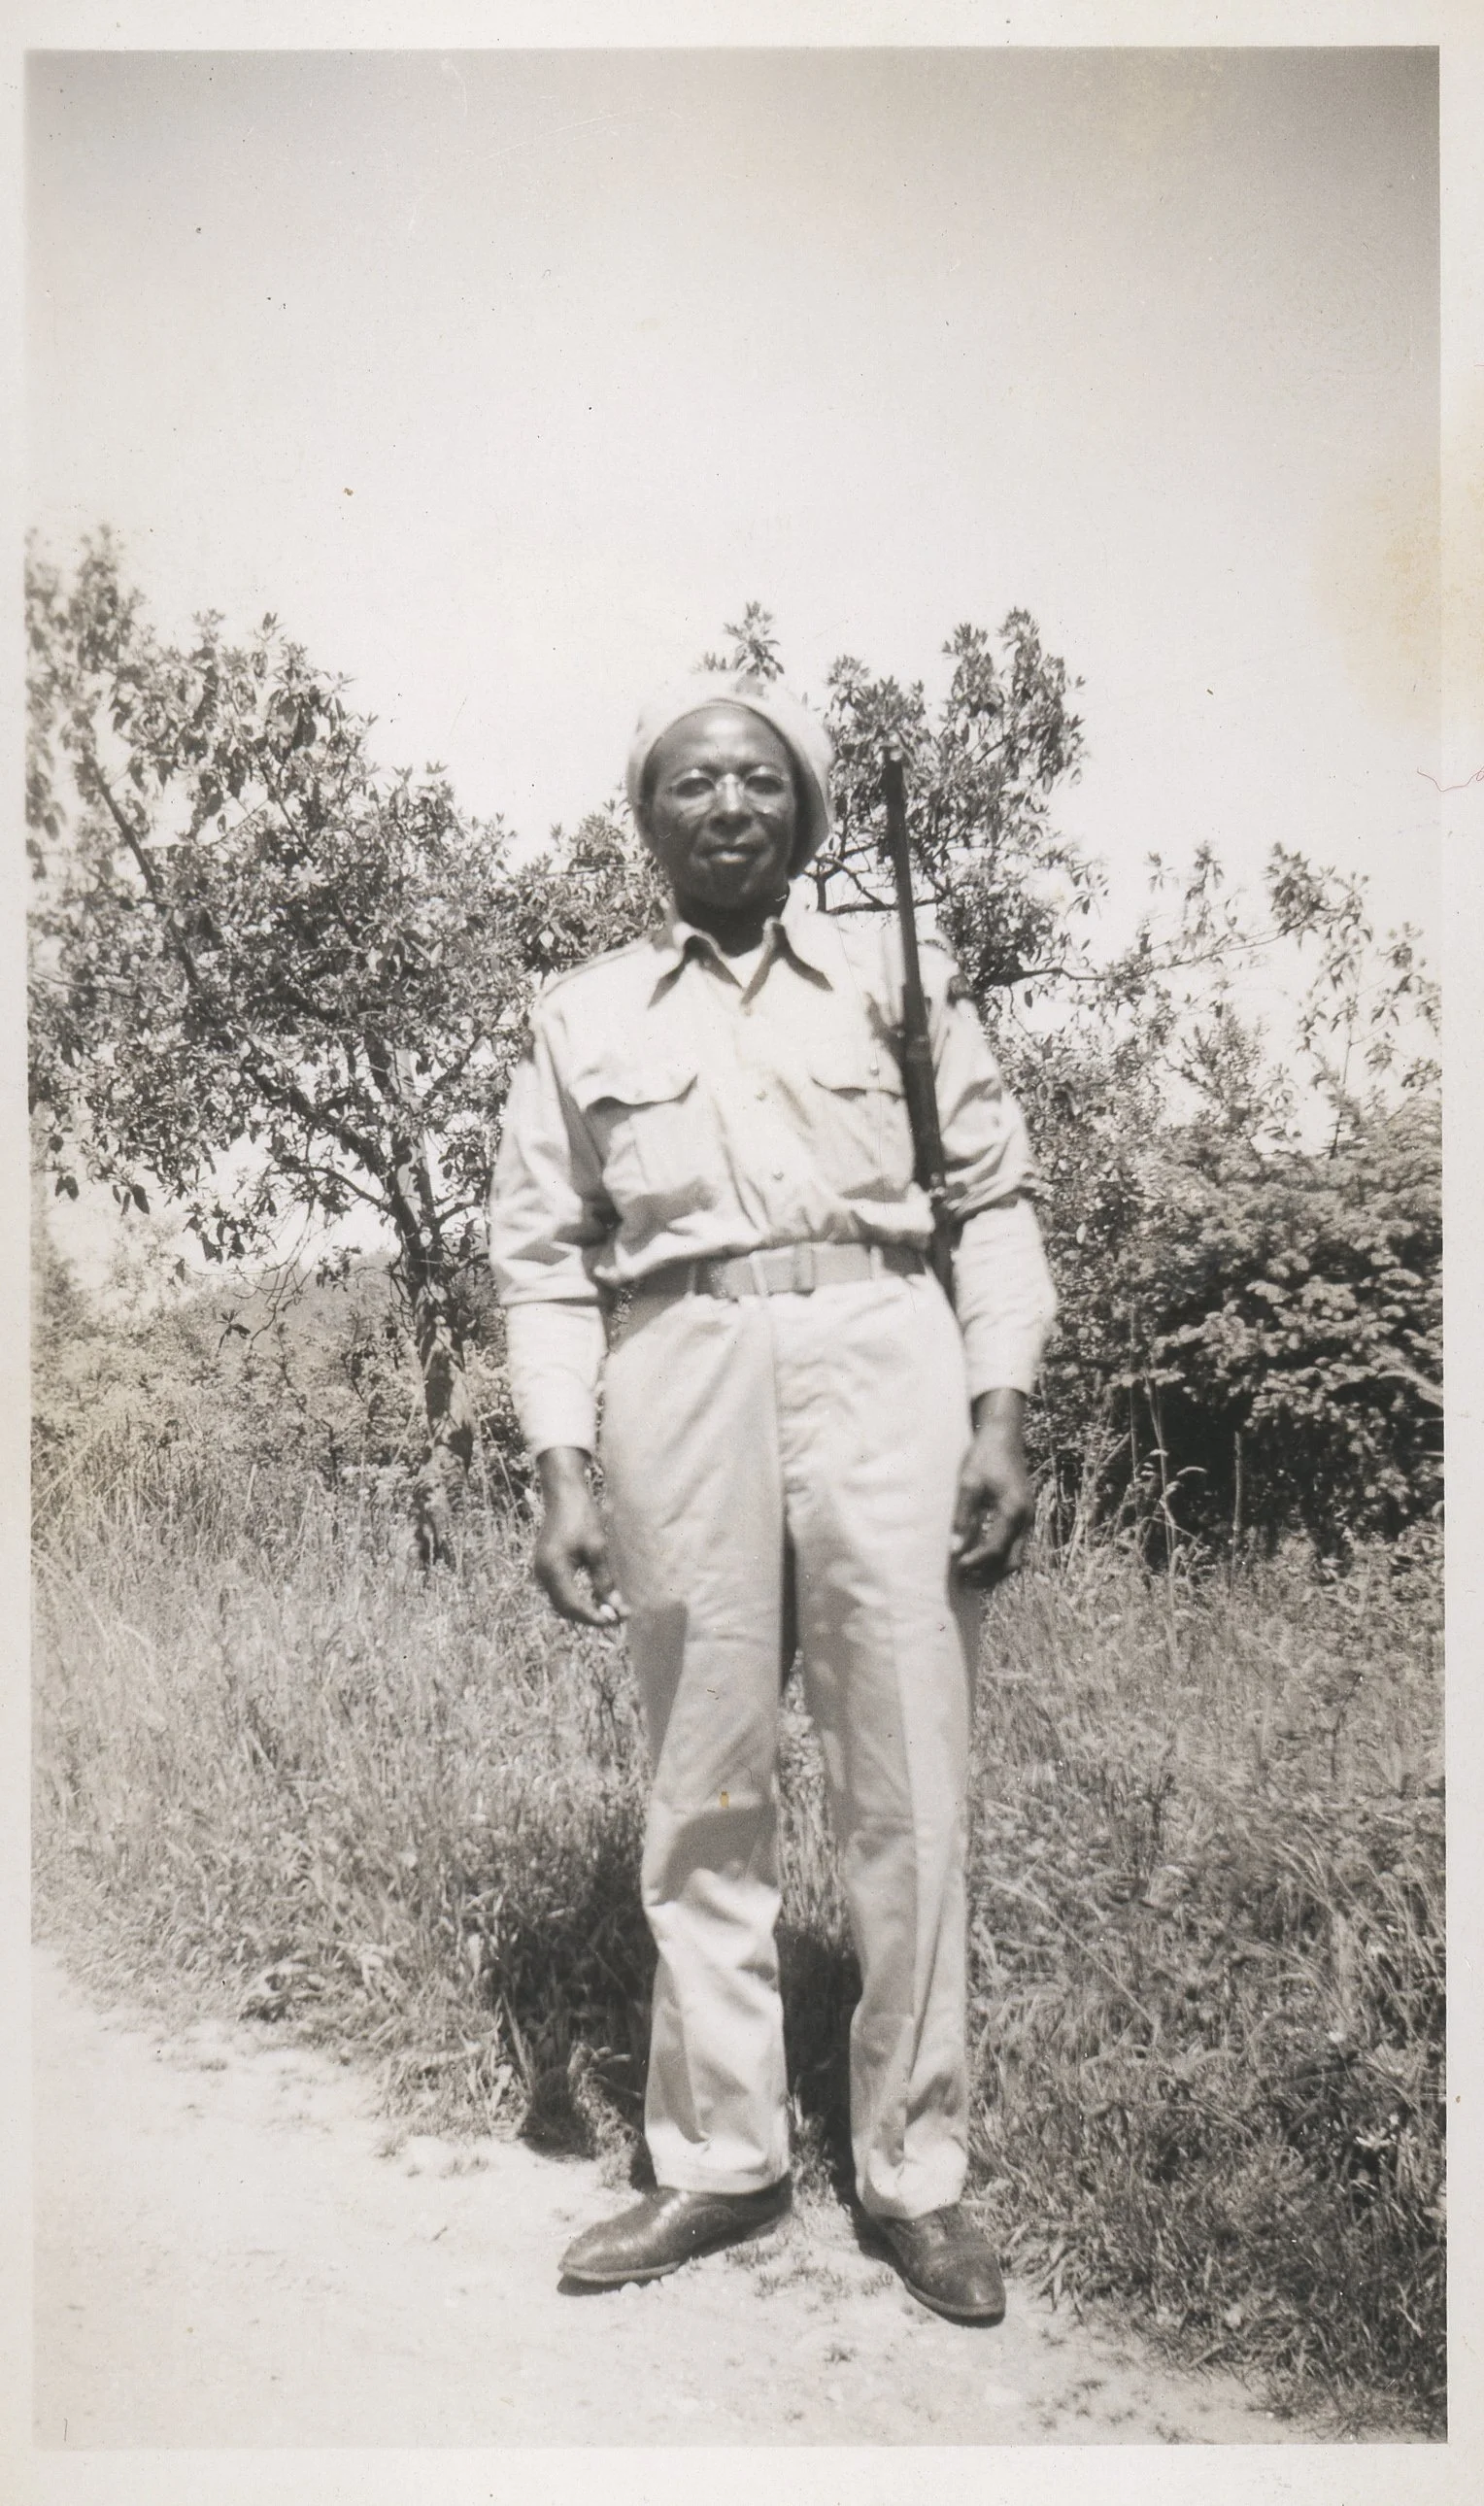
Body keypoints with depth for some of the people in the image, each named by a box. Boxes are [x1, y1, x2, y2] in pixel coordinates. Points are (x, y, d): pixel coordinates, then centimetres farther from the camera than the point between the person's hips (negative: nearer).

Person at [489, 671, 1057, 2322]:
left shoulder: (895, 976, 11)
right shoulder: (582, 1015, 12)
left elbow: (995, 1196, 8)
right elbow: (543, 1253, 9)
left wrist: (997, 1416, -2)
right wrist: (560, 1472, -1)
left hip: (885, 1375, 0)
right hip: (684, 1387, 1)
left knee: (908, 1797, 2)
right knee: (704, 1801, 7)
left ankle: (915, 2175, 18)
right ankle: (719, 2161, 24)